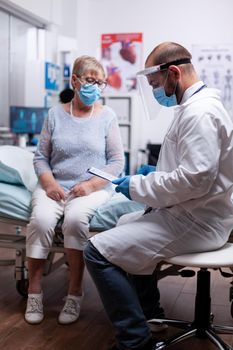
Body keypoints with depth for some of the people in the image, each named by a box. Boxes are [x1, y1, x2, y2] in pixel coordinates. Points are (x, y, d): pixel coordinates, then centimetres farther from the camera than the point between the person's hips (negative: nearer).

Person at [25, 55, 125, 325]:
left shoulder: (107, 116, 4)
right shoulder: (55, 114, 9)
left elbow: (117, 161, 1)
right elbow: (41, 156, 9)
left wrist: (91, 184, -13)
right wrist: (49, 182, -10)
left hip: (93, 188, -1)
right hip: (54, 186, 2)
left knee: (75, 217, -33)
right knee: (41, 219, -29)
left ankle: (75, 293, -18)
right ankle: (34, 292, -13)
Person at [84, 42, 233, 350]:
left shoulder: (200, 112, -19)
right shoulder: (196, 105, 13)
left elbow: (195, 178, -26)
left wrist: (138, 187, -16)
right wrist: (157, 173, 12)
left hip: (195, 221, -11)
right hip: (190, 212, 11)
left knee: (98, 252, -18)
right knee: (126, 225, 30)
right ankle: (147, 310, 34)